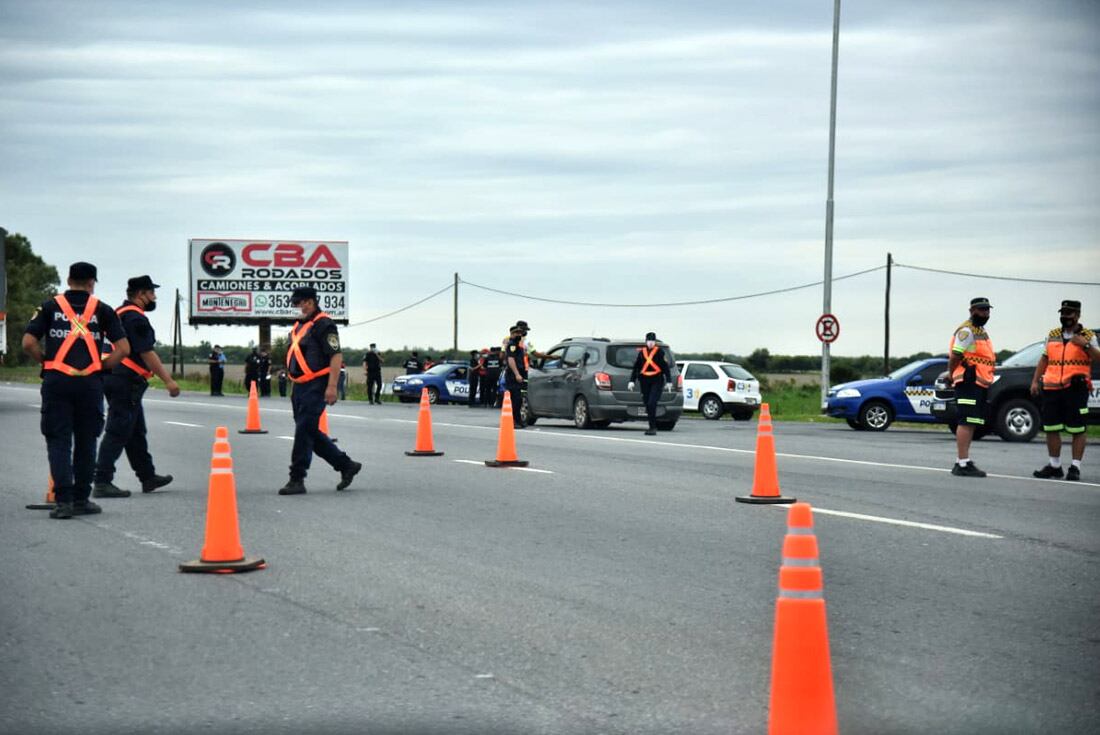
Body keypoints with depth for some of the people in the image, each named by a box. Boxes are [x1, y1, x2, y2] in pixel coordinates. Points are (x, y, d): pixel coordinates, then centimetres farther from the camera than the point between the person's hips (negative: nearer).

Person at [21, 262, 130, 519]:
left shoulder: (50, 307, 6)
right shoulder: (102, 309, 6)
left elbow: (28, 344, -3)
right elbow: (123, 348, -3)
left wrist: (46, 362, 11)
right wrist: (103, 366, 9)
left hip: (56, 381, 0)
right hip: (90, 382, 0)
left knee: (58, 441, 4)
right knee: (85, 442, 11)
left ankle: (63, 500, -6)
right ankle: (81, 500, 16)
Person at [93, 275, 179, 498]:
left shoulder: (119, 313, 19)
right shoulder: (135, 318, -14)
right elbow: (147, 353, -19)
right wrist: (168, 380, -18)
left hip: (115, 378, 11)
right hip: (126, 382, -11)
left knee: (136, 432, 18)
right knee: (118, 433, -10)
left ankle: (148, 477, 27)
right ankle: (102, 482, -12)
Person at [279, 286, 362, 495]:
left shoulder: (323, 325, -11)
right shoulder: (300, 325, 18)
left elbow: (336, 356, -17)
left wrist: (331, 387, -24)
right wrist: (295, 388, 21)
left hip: (315, 387, -10)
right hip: (300, 388, 10)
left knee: (304, 432, -10)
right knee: (312, 433, 12)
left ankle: (297, 480, -5)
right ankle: (347, 465, 23)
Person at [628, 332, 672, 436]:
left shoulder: (660, 352, -1)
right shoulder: (641, 352, 10)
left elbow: (666, 367, -2)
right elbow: (636, 367, 12)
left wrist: (668, 381, -5)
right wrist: (632, 381, 7)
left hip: (657, 381, -4)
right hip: (644, 381, 4)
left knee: (651, 404, -16)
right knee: (647, 405, 7)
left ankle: (652, 428, -14)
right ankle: (652, 427, 19)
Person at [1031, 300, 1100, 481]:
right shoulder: (1053, 335, 17)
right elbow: (1044, 359, 20)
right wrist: (1035, 381, 12)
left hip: (1076, 389, -4)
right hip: (1052, 389, 5)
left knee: (1077, 430, -5)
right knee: (1051, 428, 7)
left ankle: (1075, 467, 0)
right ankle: (1054, 465, 18)